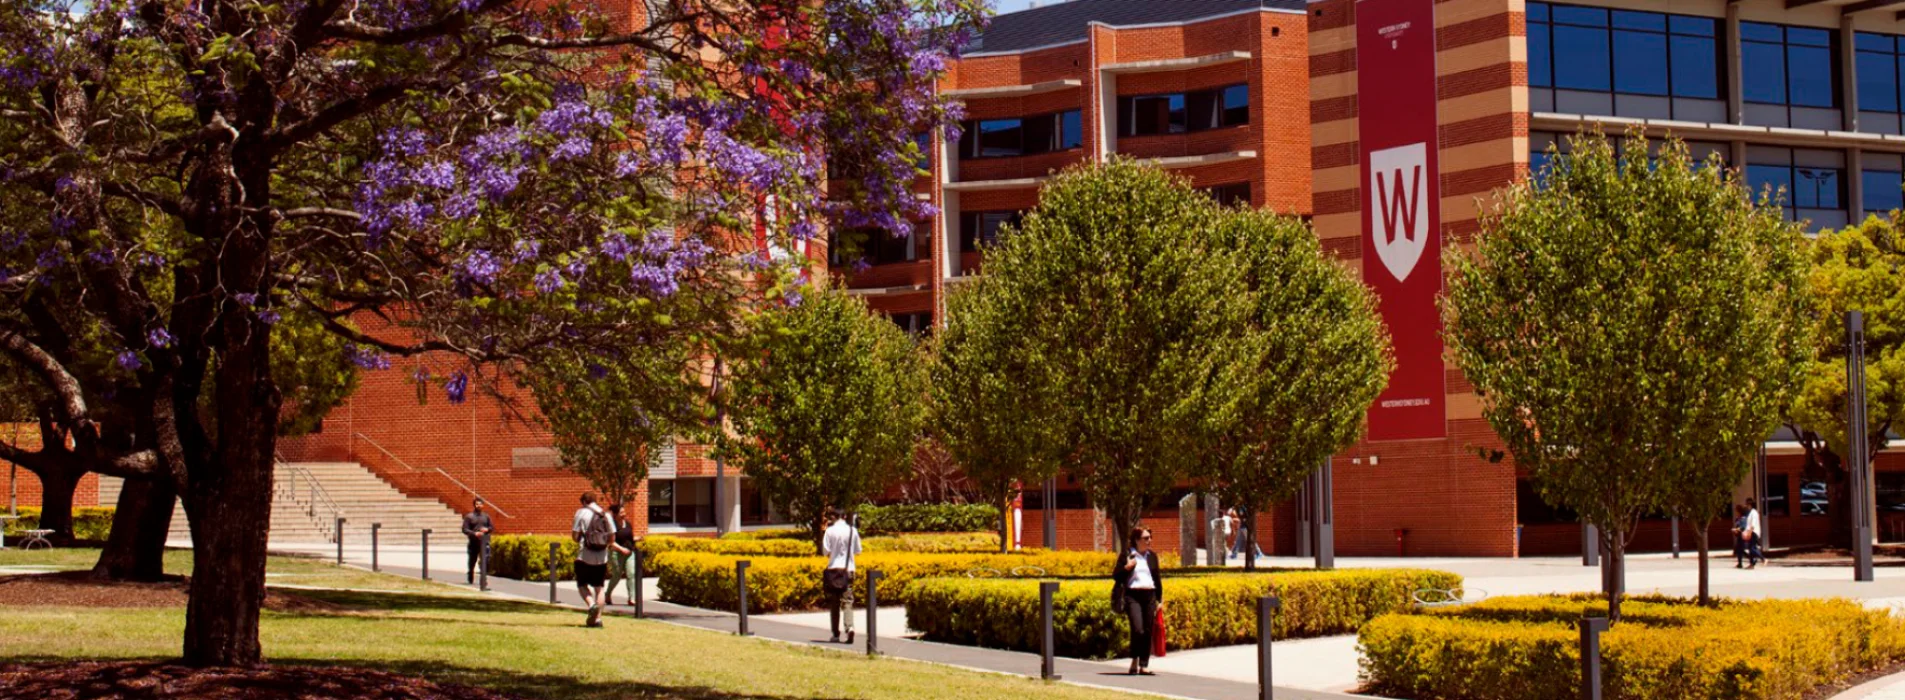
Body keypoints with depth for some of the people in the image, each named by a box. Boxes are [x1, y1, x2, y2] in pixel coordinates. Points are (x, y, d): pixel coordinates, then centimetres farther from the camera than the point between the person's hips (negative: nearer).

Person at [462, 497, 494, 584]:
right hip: (474, 542, -1)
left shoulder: (486, 516, 13)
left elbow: (492, 526, 17)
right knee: (472, 561, 8)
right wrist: (474, 533, -21)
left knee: (486, 561, -14)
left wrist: (487, 529, -6)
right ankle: (470, 579, 27)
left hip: (484, 542, 1)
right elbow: (465, 529, -6)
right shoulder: (469, 516, 2)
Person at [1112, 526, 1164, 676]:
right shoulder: (1126, 554, 2)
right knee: (1138, 629, -17)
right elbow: (1115, 576, 2)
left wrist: (1160, 600, 15)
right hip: (1133, 596, -5)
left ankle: (1144, 666, 7)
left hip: (1149, 596, 5)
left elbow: (1157, 578, 19)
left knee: (1148, 632, 2)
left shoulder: (1152, 555, 15)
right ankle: (1134, 661, 2)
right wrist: (1127, 567, -14)